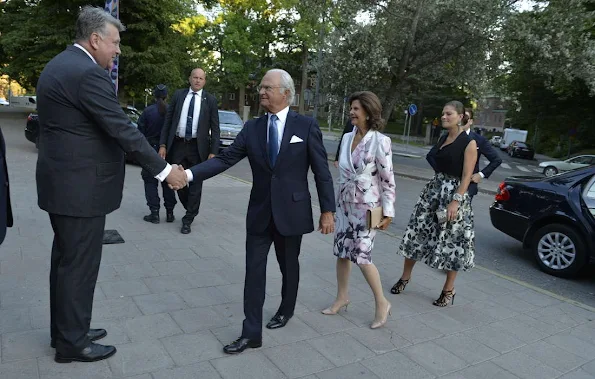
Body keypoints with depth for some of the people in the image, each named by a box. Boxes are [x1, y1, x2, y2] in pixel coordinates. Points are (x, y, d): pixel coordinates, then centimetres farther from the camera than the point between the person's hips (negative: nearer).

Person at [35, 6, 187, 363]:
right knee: (79, 264, 3)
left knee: (66, 260, 19)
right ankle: (72, 342, 19)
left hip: (62, 181, 11)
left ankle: (65, 330, 34)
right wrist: (164, 170, -18)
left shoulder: (59, 65, 13)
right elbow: (123, 130, -23)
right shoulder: (88, 73, -19)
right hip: (81, 187, -10)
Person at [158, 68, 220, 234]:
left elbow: (215, 128, 0)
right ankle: (192, 210, 32)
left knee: (196, 184, 3)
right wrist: (163, 145, -1)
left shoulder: (210, 100, 1)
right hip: (177, 145, 2)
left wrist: (213, 151, -7)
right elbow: (168, 121, 6)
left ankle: (188, 219, 16)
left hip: (198, 147, -2)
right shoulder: (178, 95, 6)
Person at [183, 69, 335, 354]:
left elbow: (322, 171, -6)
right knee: (254, 271, 3)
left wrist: (327, 210, -7)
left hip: (291, 211, -2)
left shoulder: (307, 126, -6)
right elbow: (224, 159, -5)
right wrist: (189, 174, -18)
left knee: (289, 266, 17)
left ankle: (286, 310, 43)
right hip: (259, 212, 3)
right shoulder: (252, 128, 2)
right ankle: (251, 333, 14)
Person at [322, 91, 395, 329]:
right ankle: (342, 297, 30)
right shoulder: (347, 137, 5)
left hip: (367, 208, -6)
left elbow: (388, 180, -13)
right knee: (341, 253, 11)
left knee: (361, 257, -6)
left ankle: (382, 303, 14)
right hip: (344, 205, 6)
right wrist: (336, 203, 16)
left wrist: (388, 213, -14)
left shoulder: (380, 141, -14)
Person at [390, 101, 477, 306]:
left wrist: (456, 201, -21)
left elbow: (466, 176, -14)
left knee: (452, 241, 2)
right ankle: (405, 277, 24)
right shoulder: (442, 140, 10)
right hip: (433, 189, 7)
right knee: (417, 232, 7)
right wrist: (436, 186, 17)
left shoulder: (469, 143, -10)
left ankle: (449, 290, 18)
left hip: (454, 193, -7)